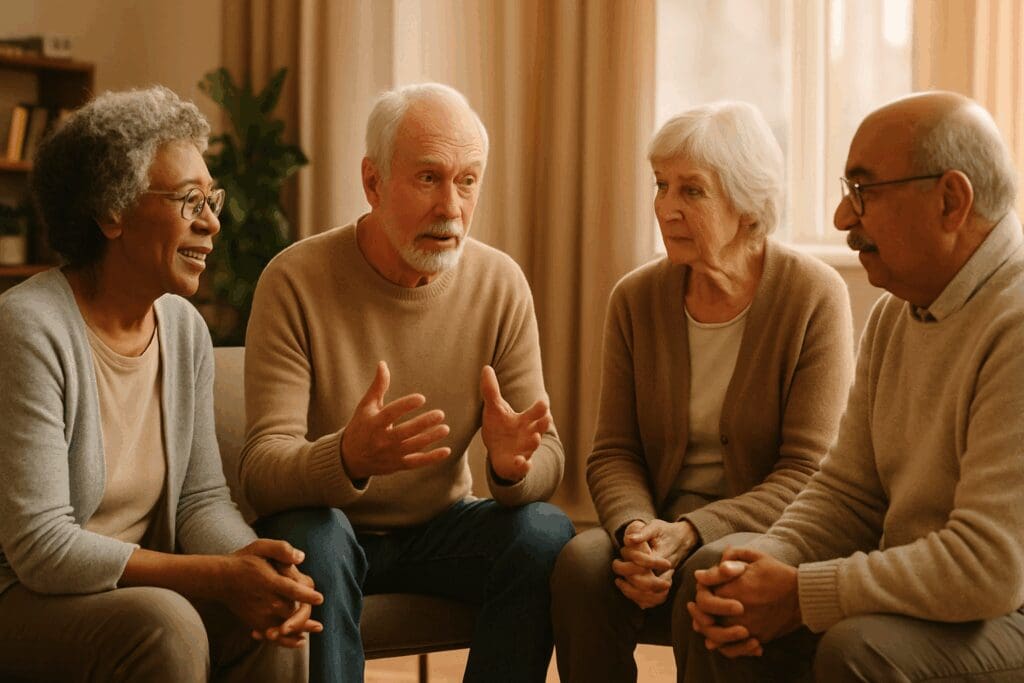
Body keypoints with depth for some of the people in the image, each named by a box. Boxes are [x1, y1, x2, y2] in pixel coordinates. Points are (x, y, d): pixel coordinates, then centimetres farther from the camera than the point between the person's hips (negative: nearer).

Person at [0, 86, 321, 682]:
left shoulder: (185, 327, 3)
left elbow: (202, 496, 3)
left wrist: (253, 564, -19)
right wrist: (219, 576, -28)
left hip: (133, 583, 6)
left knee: (275, 619, -19)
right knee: (166, 626, -31)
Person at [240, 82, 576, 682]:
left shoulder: (501, 284, -7)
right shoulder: (297, 280, -17)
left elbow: (548, 457, -8)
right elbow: (263, 470, -24)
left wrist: (515, 465, -34)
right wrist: (349, 458, -47)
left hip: (439, 526, 3)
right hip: (331, 525, -3)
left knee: (548, 535, -23)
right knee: (313, 537, -35)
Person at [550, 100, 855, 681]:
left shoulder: (815, 296, -8)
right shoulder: (636, 299, 5)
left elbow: (809, 473, -11)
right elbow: (614, 452, 5)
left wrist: (691, 534, -22)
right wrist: (636, 530, -18)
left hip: (770, 541, -3)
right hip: (661, 535, 3)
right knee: (582, 561, -27)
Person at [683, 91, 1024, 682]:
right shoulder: (896, 314, 9)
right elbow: (848, 493, 12)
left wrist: (800, 594, -20)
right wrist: (767, 567, -9)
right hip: (922, 590, 8)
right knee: (730, 613, -3)